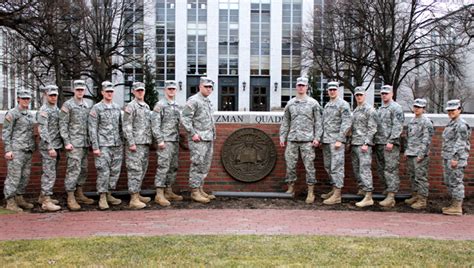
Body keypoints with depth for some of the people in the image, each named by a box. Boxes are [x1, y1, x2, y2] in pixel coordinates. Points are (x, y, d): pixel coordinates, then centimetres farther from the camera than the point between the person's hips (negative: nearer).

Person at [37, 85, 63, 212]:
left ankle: (43, 196, 26)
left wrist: (57, 146, 16)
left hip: (56, 146, 9)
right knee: (49, 174, -8)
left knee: (49, 173, 15)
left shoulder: (57, 109, 14)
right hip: (48, 147, -9)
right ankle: (46, 201, -5)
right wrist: (50, 148, -22)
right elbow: (42, 131, -18)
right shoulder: (44, 110, -12)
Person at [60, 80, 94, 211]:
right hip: (74, 143, -7)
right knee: (73, 169, -9)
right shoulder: (67, 105, -4)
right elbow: (62, 125, -8)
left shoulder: (87, 106, 14)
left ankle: (79, 195, 21)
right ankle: (71, 198, -4)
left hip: (85, 143, 7)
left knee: (83, 169, 11)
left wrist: (91, 141, 14)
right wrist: (67, 142, -14)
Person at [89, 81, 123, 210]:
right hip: (103, 145, -5)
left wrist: (123, 141, 12)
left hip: (117, 145, 5)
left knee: (115, 171, 8)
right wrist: (95, 147, -12)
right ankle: (102, 198, 4)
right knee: (103, 172, -5)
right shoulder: (96, 108, -4)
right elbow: (92, 129, -7)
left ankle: (109, 195, 20)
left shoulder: (117, 107, 11)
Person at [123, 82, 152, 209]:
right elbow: (127, 127, -12)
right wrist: (131, 143, -18)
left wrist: (150, 141, 16)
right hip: (135, 144, -8)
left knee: (142, 169, 13)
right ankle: (134, 200, -5)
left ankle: (137, 195, 23)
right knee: (135, 170, -8)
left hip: (145, 144, 8)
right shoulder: (130, 106, -7)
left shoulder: (147, 106, 17)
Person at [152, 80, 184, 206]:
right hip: (165, 141, -8)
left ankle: (169, 192, 19)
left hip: (175, 141, 8)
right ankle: (159, 194, -6)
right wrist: (160, 140, -18)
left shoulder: (177, 106, 16)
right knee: (163, 167, -9)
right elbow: (155, 124, -12)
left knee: (173, 167, 11)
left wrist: (179, 140, 16)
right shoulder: (160, 105, -7)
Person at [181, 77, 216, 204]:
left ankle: (200, 189, 19)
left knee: (205, 166, 11)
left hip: (208, 139, 9)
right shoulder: (193, 100, -8)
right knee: (197, 165, -6)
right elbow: (185, 118, -14)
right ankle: (195, 192, 0)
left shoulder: (208, 101, 19)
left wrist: (213, 135, 17)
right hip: (198, 139, -9)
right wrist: (193, 133, -18)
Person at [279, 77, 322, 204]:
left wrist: (317, 138, -6)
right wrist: (282, 137, 7)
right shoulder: (290, 103, 11)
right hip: (292, 139, 3)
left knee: (309, 166, -2)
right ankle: (291, 188, 17)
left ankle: (310, 192, 4)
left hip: (307, 140, -3)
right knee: (290, 165, 4)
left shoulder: (313, 103, 4)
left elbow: (318, 122, 2)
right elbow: (285, 122, 13)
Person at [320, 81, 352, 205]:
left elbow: (346, 124, -13)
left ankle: (337, 195, -7)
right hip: (326, 141, 8)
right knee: (328, 166, 12)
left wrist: (339, 140, -18)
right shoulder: (326, 105, 17)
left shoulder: (343, 104, -6)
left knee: (336, 167, -8)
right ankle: (334, 189, 23)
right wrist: (321, 138, 14)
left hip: (336, 140, -8)